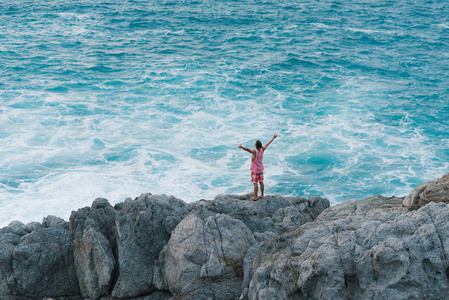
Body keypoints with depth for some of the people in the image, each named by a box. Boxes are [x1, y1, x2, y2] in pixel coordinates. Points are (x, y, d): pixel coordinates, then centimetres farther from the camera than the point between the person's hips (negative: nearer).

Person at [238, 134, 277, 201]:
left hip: (255, 170, -7)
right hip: (261, 169, 7)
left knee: (255, 183, 0)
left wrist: (242, 147, -64)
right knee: (261, 182, 15)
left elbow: (248, 149, -47)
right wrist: (273, 138, 20)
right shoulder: (262, 149, -8)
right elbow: (268, 144, 6)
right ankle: (262, 195, 25)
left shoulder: (254, 151, -27)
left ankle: (255, 197, 5)